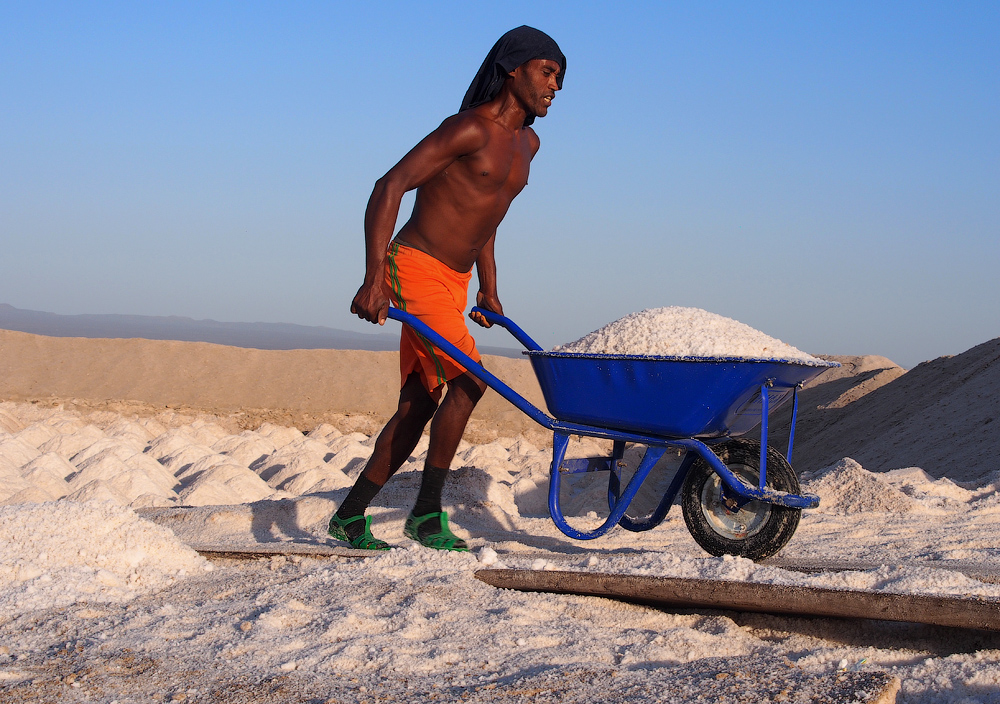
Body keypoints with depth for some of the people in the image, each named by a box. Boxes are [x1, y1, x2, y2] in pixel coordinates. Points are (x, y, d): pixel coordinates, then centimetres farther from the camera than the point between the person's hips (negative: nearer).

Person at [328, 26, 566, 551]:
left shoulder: (527, 143, 12)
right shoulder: (471, 129, -16)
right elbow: (389, 187, -21)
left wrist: (488, 290, 24)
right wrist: (373, 280, -28)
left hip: (453, 282, 9)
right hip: (416, 270, -9)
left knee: (418, 406, 7)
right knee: (470, 378, -19)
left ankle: (350, 516, 15)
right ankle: (426, 513, -8)